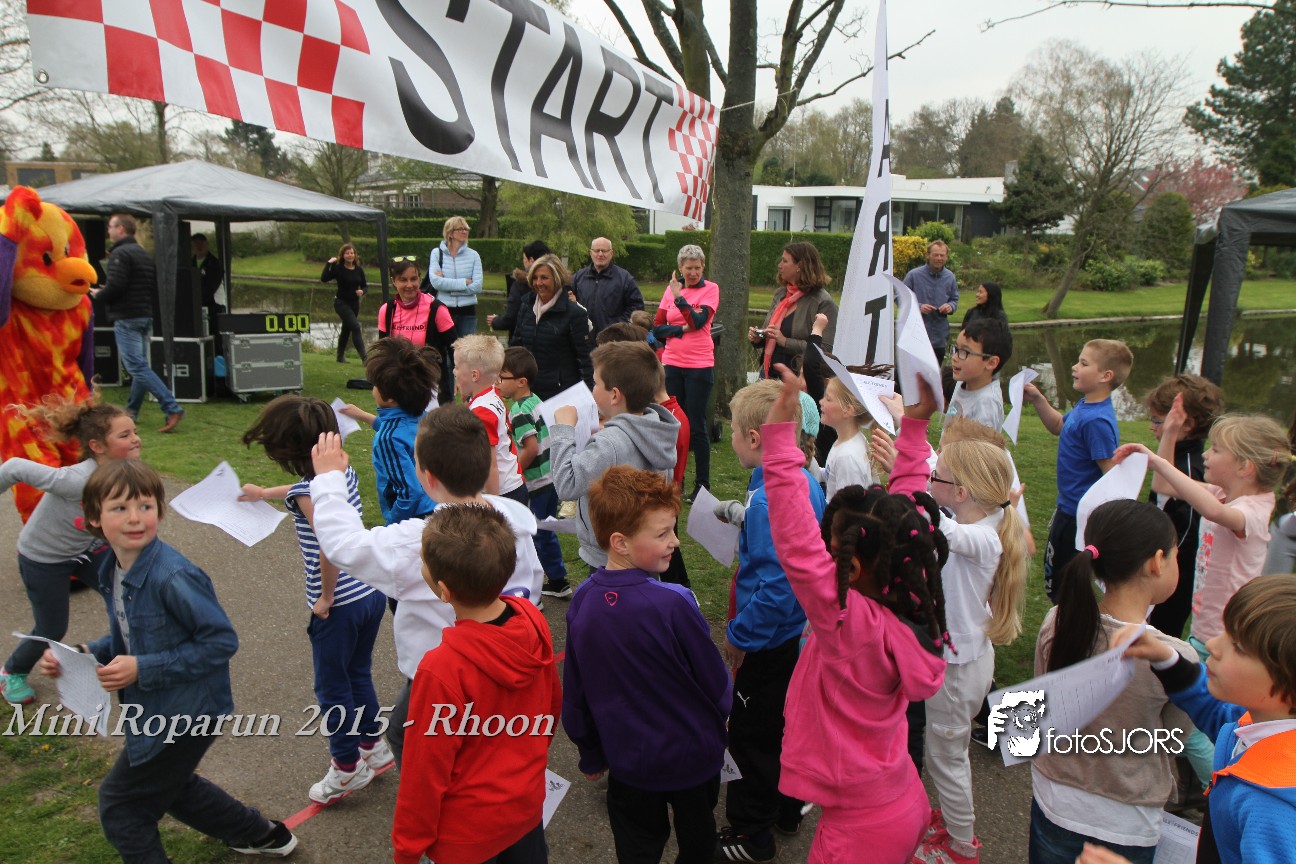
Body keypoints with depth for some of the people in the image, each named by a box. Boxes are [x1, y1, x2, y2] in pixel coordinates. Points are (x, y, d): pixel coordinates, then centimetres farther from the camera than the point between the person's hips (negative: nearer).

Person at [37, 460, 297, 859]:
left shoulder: (172, 577, -29)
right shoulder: (112, 570, -2)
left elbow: (221, 641, -26)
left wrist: (143, 669, -26)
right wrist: (87, 654, -7)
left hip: (184, 713, -9)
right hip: (157, 707, 9)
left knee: (120, 805, 8)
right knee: (173, 784, 29)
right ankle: (262, 836, 47)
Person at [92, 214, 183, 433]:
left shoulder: (120, 254, -11)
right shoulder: (145, 255, 16)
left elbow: (115, 287, -19)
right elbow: (154, 288, 16)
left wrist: (97, 294, 0)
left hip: (126, 318, -9)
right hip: (145, 316, 9)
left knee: (137, 367, -12)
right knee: (139, 365, 13)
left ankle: (172, 409, -21)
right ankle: (131, 412, 23)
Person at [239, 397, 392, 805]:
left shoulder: (305, 491, -20)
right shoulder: (345, 471, 3)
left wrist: (325, 598, -20)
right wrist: (264, 494, 40)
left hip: (339, 605, -7)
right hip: (371, 592, 8)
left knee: (332, 688, 13)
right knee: (359, 676, 25)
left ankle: (348, 766, 27)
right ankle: (374, 748, 38)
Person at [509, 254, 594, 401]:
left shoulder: (574, 313, -9)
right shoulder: (526, 306, 9)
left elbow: (584, 357, -9)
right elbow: (515, 343, 18)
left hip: (561, 390, -5)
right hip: (528, 388, 5)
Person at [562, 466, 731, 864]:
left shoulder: (582, 602, -15)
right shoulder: (673, 604, -30)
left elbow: (575, 692, -3)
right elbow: (714, 681, -15)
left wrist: (591, 755, 13)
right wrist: (721, 715, 8)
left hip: (628, 760, 3)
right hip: (693, 756, -3)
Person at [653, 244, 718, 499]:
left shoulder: (711, 289, -2)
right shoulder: (671, 289, 8)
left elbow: (699, 321, -16)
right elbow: (657, 328, 3)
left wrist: (679, 297, -21)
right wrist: (682, 329, -10)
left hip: (699, 366, -4)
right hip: (672, 364, 4)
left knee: (697, 426, 0)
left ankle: (702, 485, 10)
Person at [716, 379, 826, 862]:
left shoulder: (768, 500, -30)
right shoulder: (805, 482, -2)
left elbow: (775, 587, -30)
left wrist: (738, 636, -19)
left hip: (770, 641, -9)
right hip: (801, 630, 9)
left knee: (751, 736, 10)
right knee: (785, 723, 25)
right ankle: (787, 810, 44)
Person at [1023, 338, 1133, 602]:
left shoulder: (1098, 421, -27)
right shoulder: (1085, 407, 2)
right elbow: (1059, 426, 23)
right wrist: (1037, 399, 9)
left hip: (1079, 516, -10)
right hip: (1069, 508, 10)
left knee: (1059, 584, 6)